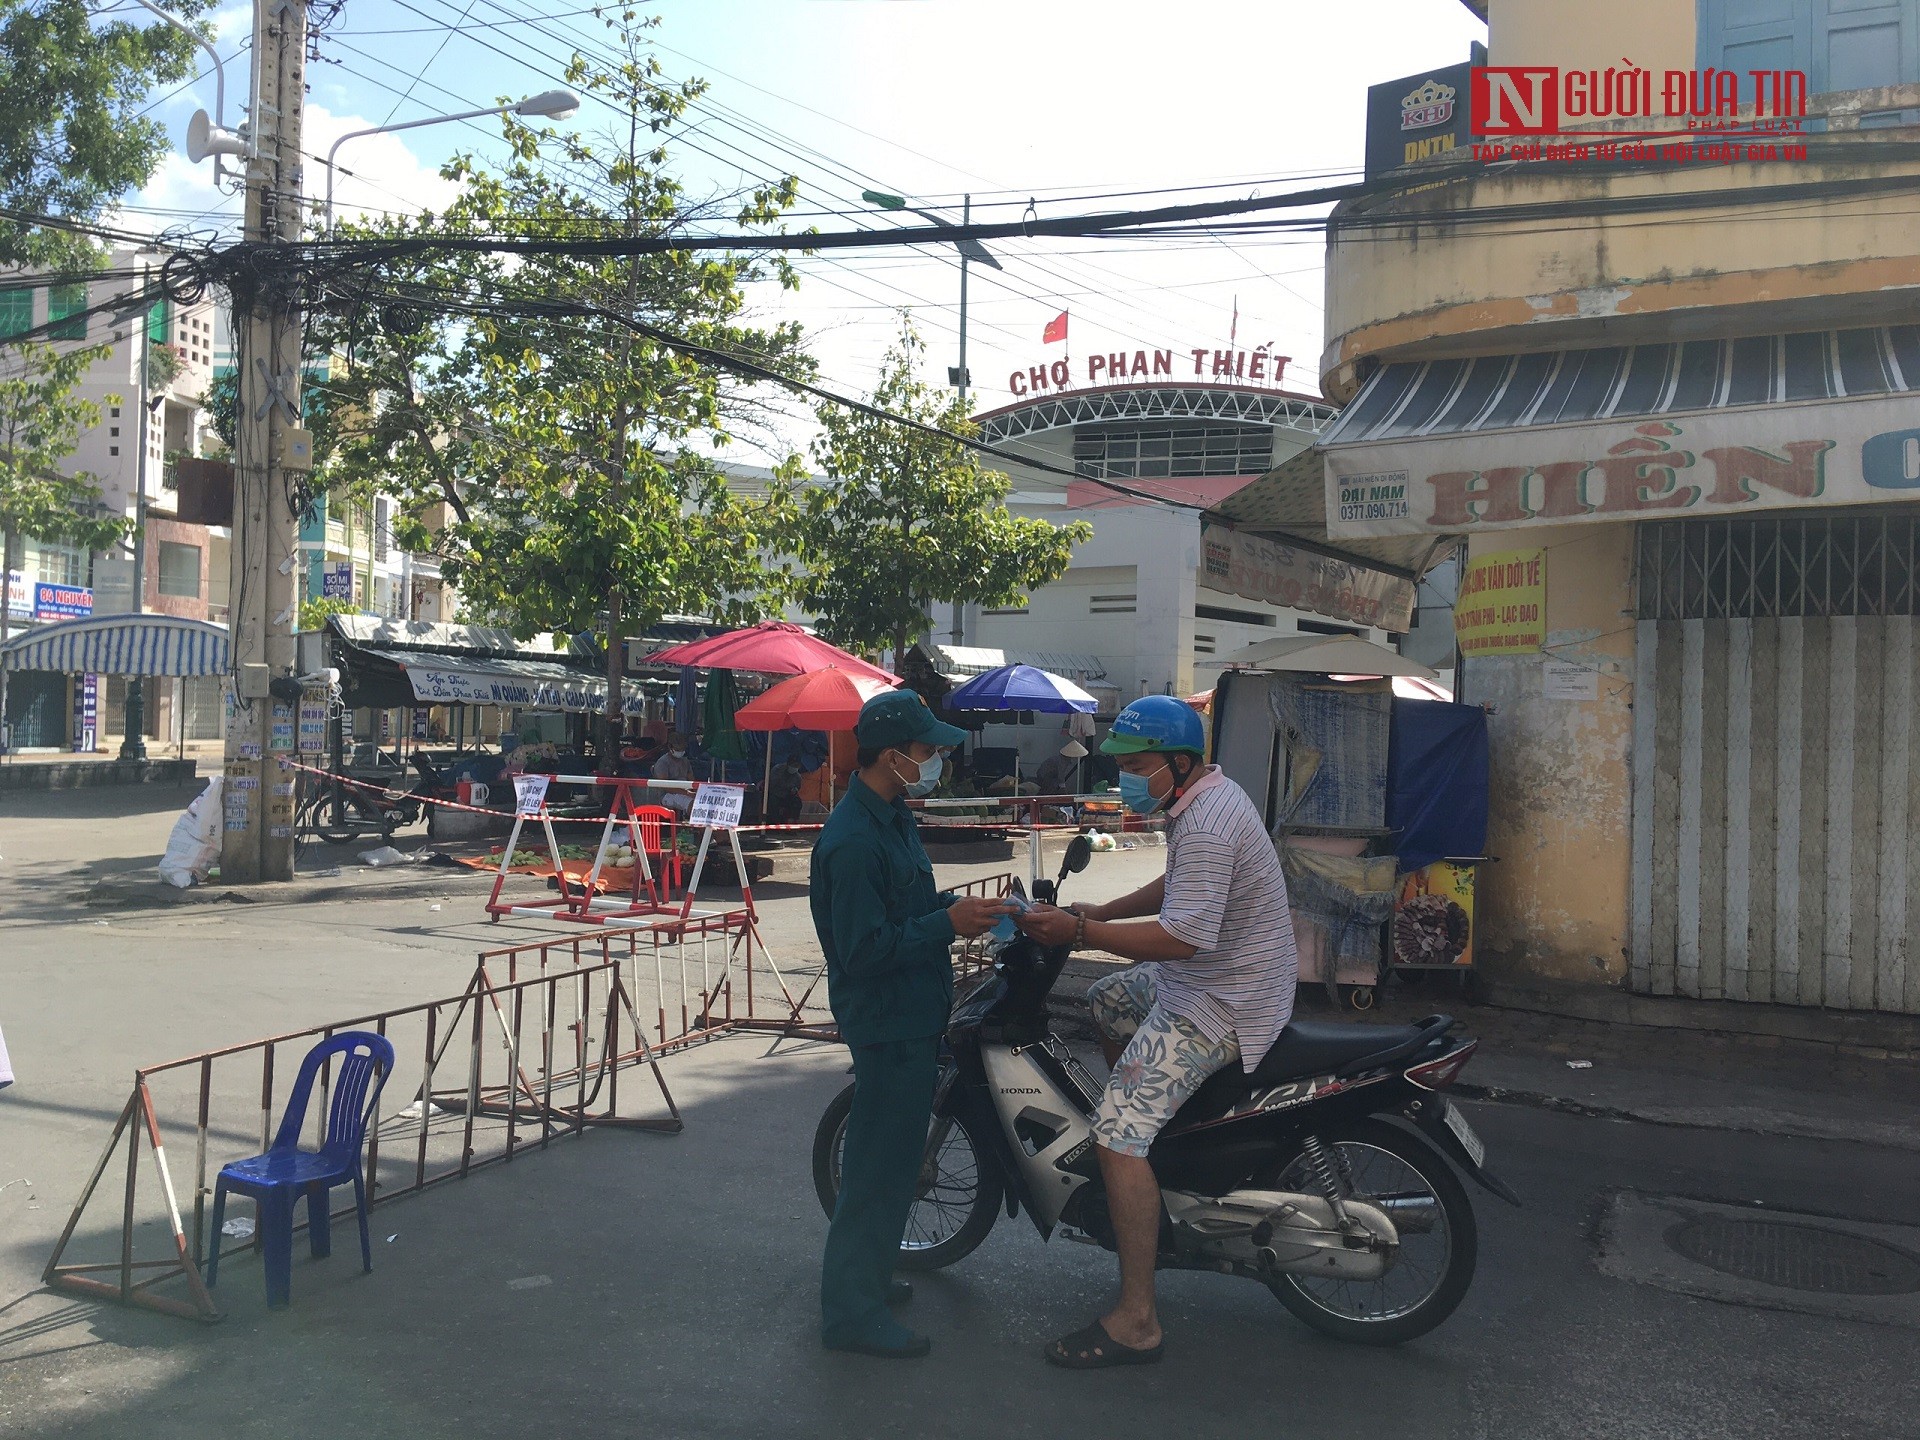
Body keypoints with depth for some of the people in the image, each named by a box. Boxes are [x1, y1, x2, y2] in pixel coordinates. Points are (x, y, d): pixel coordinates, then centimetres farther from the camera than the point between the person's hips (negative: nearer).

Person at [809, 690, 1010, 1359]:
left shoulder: (893, 819, 9)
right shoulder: (854, 840, -24)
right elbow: (864, 949, -26)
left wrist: (953, 904, 3)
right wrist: (948, 923, -23)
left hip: (912, 1016, 10)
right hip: (886, 1022, -10)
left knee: (892, 1156, 21)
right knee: (880, 1166, -1)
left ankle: (865, 1277, 37)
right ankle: (853, 1312, 12)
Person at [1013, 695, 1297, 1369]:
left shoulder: (1207, 826, -25)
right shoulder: (1208, 796, 9)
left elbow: (1182, 936, -32)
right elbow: (1179, 887, 22)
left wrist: (1079, 931, -26)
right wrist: (1102, 912, 12)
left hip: (1219, 1007, -11)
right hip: (1216, 978, 11)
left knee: (1117, 1136, -16)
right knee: (1104, 1002, 29)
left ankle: (1136, 1322, -11)